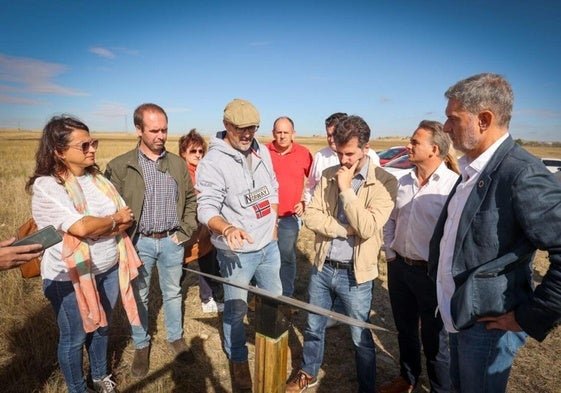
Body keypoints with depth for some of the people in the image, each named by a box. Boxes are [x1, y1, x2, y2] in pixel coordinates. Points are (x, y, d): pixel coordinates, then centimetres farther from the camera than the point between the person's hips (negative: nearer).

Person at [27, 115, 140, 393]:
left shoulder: (97, 178, 3)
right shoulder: (46, 186, -18)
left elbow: (127, 218, 0)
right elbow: (81, 227, -29)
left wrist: (95, 227, -17)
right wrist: (114, 219, -11)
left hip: (109, 269, 6)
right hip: (70, 277, -6)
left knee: (101, 327, 23)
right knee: (74, 338, 14)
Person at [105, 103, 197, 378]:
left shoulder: (178, 163, 1)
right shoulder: (120, 166, -8)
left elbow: (191, 200, 9)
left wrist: (185, 231, 2)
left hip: (171, 241, 2)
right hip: (139, 242, -2)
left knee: (173, 292, 17)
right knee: (139, 297, 13)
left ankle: (175, 336, 38)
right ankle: (141, 346, 34)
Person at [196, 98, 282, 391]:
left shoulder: (262, 151, 3)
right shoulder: (213, 162, -18)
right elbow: (206, 207, -25)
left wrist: (272, 223, 7)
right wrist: (228, 228, -44)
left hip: (269, 245, 7)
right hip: (237, 251, -6)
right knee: (236, 309, 11)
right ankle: (238, 360, 37)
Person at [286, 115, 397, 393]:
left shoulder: (385, 182, -13)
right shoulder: (328, 175, 0)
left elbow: (367, 228, -24)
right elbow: (311, 216, -6)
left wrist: (346, 189, -20)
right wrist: (346, 228, -17)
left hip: (355, 274, -4)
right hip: (322, 267, 4)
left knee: (361, 338, 15)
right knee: (313, 327, 22)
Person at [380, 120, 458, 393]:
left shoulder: (454, 185, -17)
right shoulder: (403, 182, 4)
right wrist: (390, 254, 6)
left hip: (432, 274, -6)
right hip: (399, 267, 6)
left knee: (434, 339, 13)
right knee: (405, 329, 24)